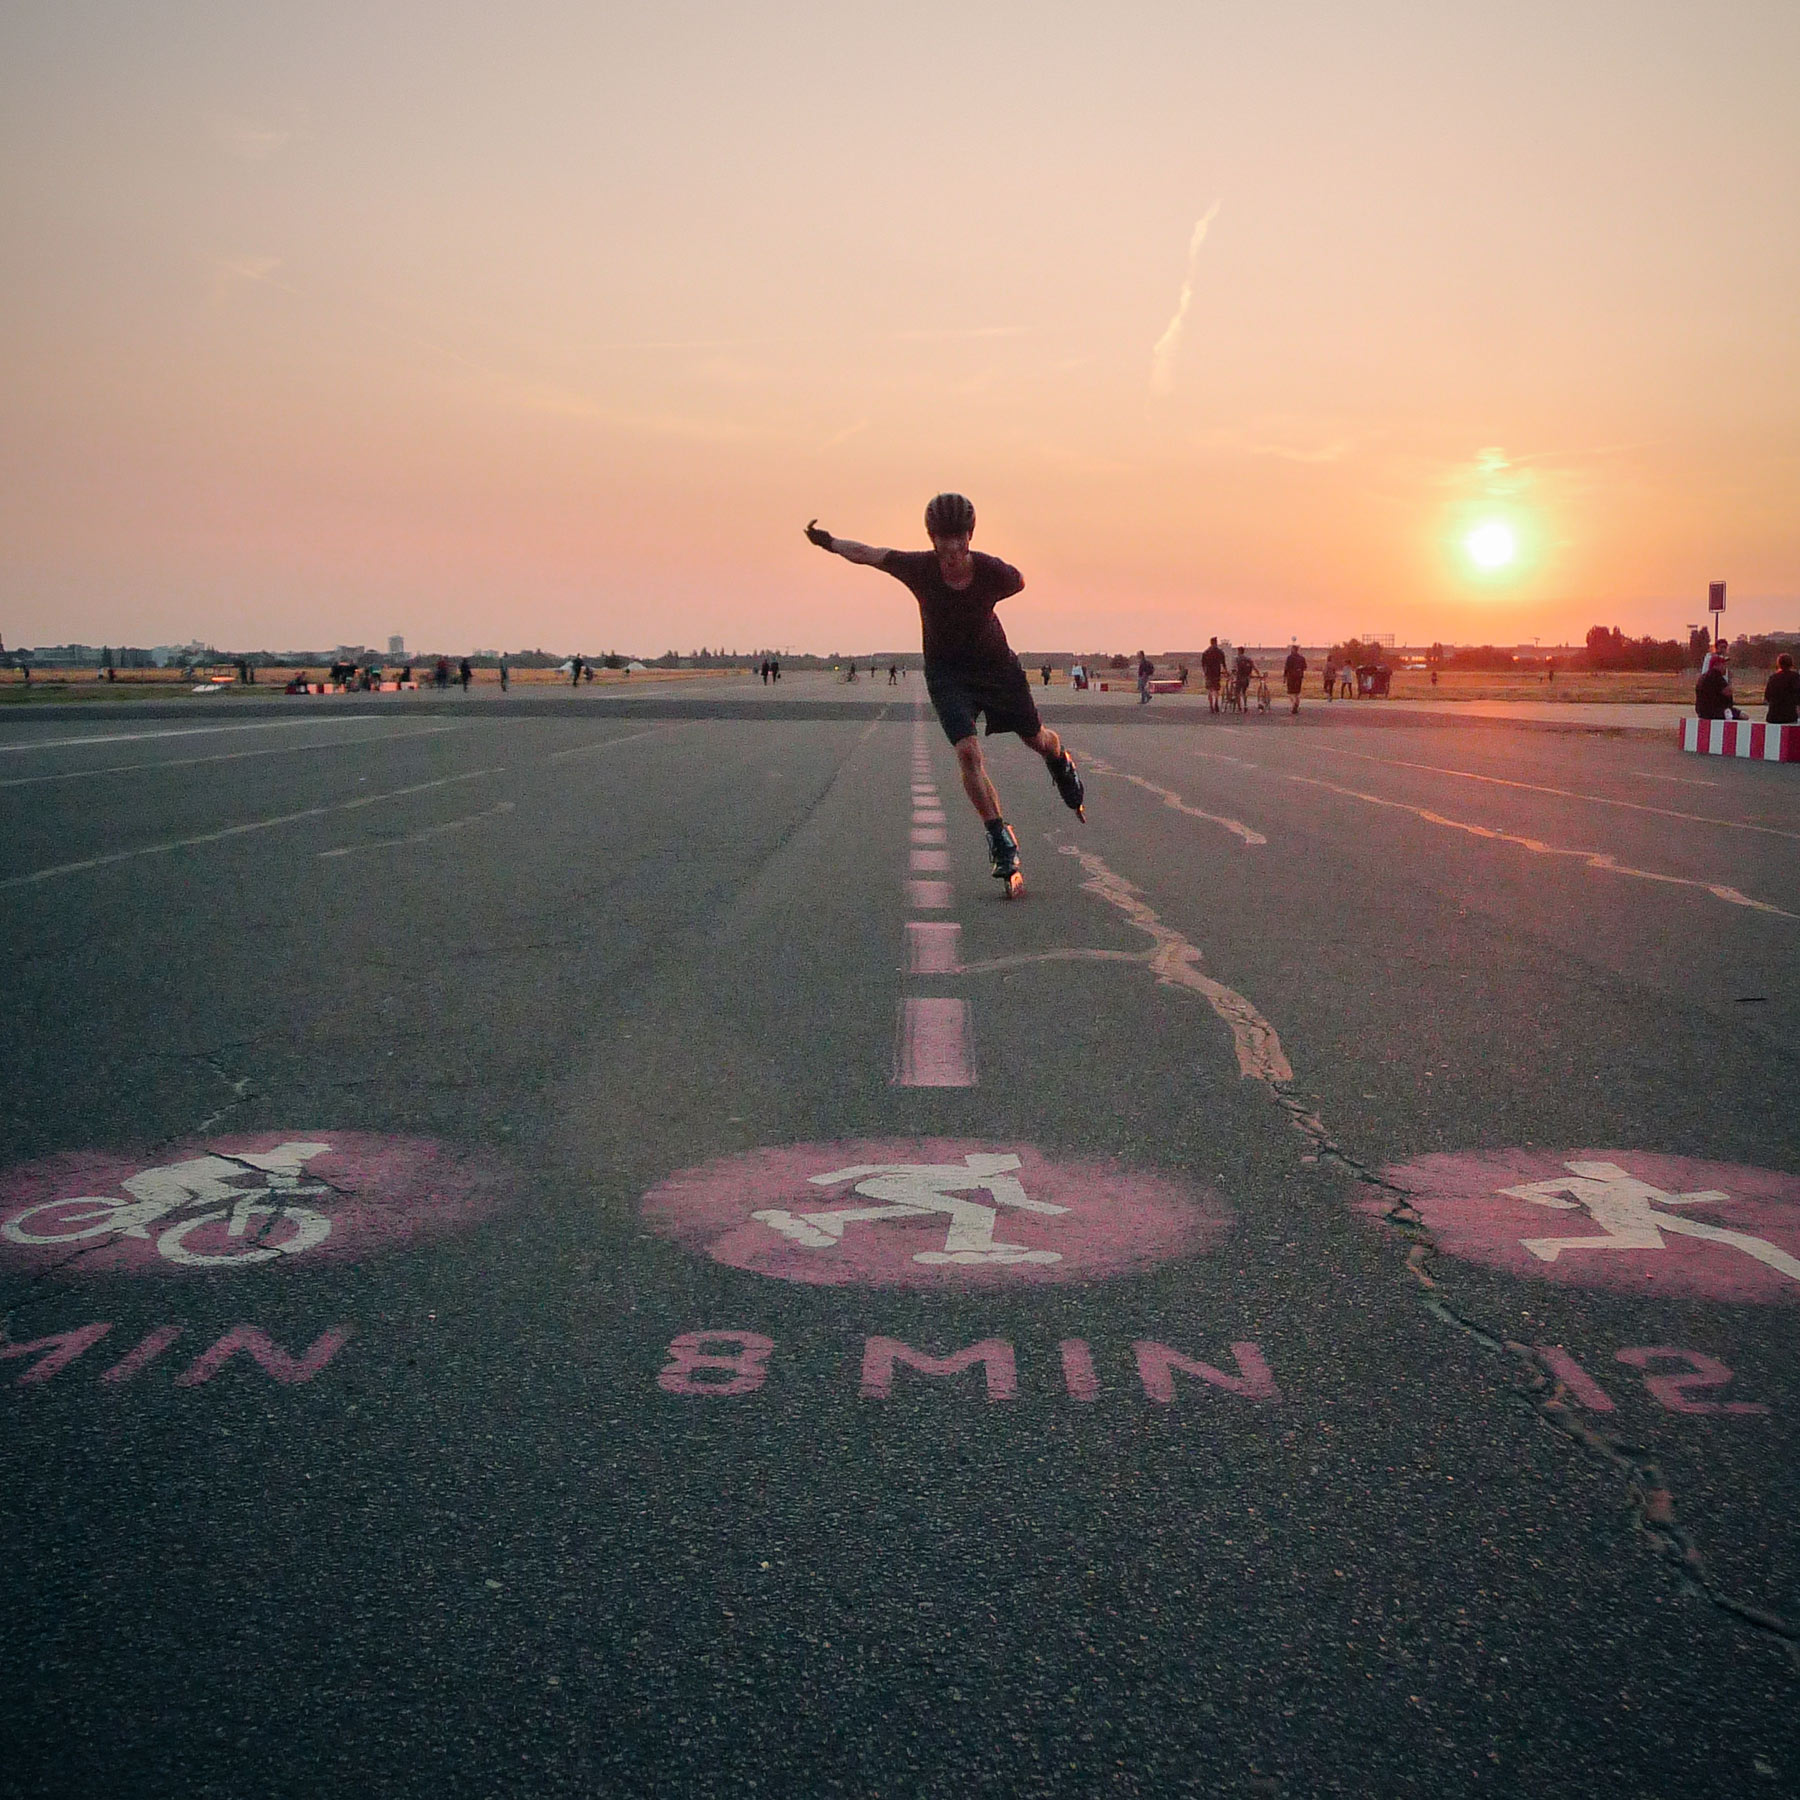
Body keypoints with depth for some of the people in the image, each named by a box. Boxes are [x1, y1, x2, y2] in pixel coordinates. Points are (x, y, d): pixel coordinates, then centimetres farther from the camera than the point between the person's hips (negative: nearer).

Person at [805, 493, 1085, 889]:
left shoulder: (993, 572, -24)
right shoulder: (918, 567, -23)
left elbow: (1020, 581, 0)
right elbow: (868, 554, -7)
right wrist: (830, 543, -13)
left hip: (996, 664, 1)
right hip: (946, 671, -1)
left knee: (1037, 739, 16)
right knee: (967, 752, -21)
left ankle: (1062, 764, 56)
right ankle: (1002, 841, -11)